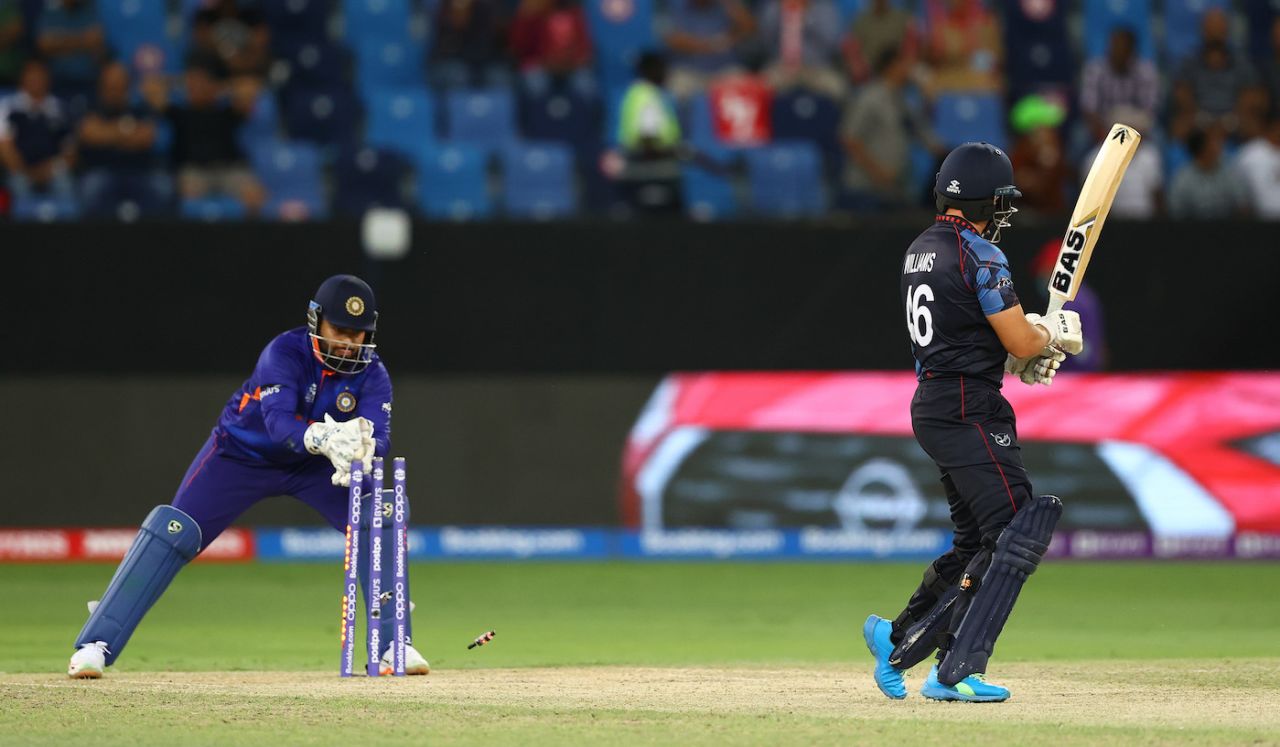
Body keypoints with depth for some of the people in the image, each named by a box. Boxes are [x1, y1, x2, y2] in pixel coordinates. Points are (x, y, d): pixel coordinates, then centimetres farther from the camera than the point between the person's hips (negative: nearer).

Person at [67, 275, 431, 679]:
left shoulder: (371, 371, -18)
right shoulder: (284, 353, -29)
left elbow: (381, 435, -30)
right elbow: (278, 422, -43)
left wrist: (363, 445, -54)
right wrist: (323, 440, -62)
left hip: (312, 464, 4)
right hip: (242, 453, -4)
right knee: (173, 533, -17)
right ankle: (96, 645, -15)